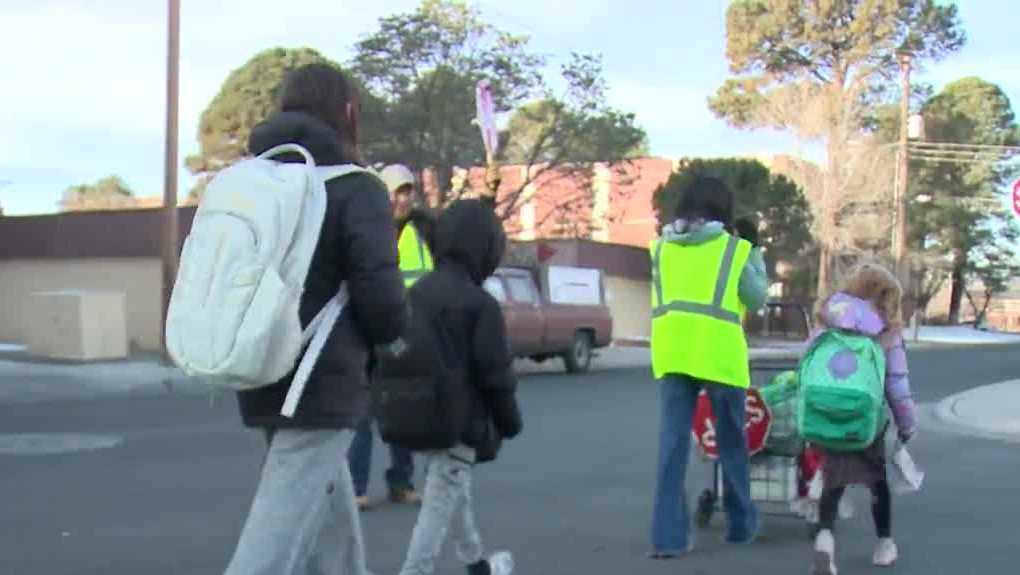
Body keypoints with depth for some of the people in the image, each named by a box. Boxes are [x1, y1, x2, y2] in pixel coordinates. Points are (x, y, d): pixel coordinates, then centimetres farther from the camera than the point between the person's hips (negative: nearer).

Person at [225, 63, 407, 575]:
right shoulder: (354, 187, -11)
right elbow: (380, 298, -17)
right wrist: (385, 336, 4)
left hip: (263, 382, 7)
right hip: (323, 385, -7)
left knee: (330, 511, 23)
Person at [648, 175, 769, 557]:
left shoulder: (662, 247, 12)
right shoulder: (734, 249, 3)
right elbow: (757, 299, 10)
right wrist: (758, 266, 25)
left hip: (671, 349, 3)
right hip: (718, 351, -2)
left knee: (672, 443, 2)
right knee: (731, 441, 14)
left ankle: (668, 536, -4)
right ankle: (740, 524, 27)